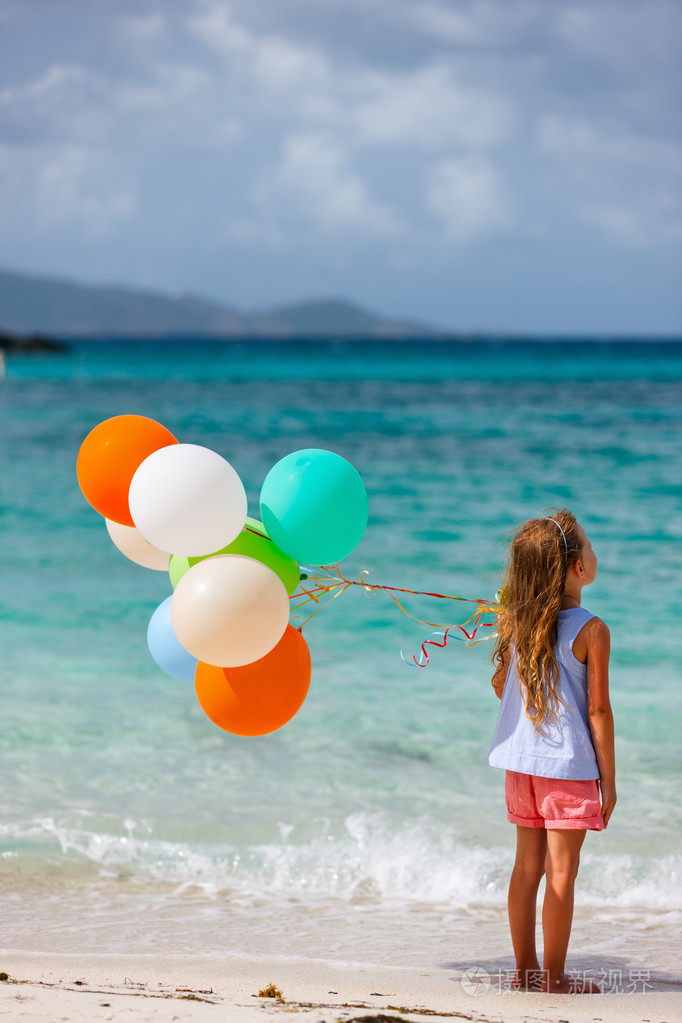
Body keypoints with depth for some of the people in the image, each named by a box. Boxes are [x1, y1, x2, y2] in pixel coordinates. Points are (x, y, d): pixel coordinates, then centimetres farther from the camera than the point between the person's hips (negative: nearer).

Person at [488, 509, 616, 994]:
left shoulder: (516, 622, 1)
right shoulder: (591, 631, -14)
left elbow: (500, 686, 13)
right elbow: (598, 710, -12)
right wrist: (608, 777, -5)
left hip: (521, 762, 6)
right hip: (570, 765, -5)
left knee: (527, 865, 13)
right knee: (561, 871, 1)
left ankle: (525, 970, 20)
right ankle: (554, 976, 5)